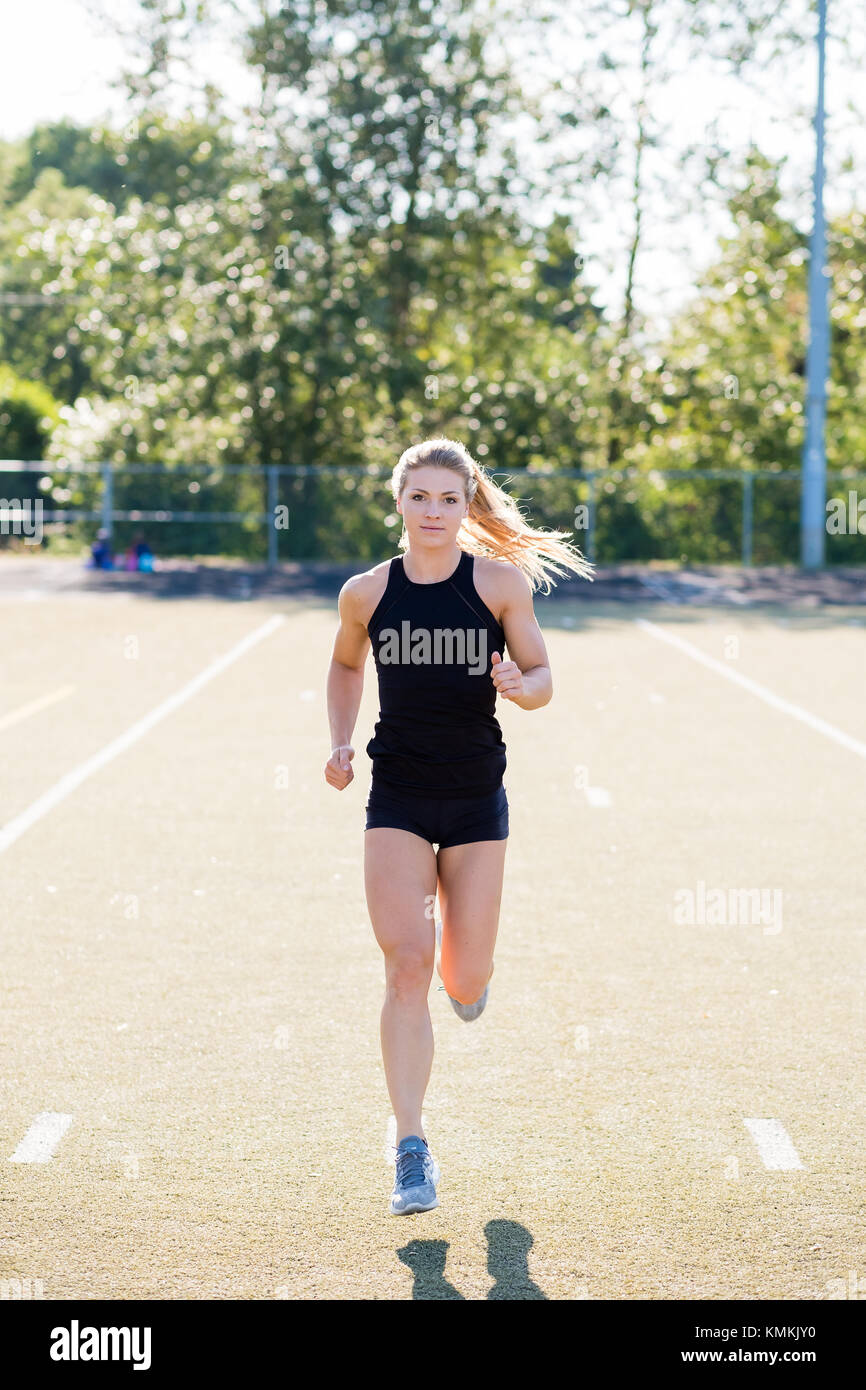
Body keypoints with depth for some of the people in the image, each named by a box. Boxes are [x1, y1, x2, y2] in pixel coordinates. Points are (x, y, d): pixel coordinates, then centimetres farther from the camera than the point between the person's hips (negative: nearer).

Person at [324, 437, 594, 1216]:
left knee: (463, 981, 5)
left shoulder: (500, 583, -4)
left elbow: (542, 681, 0)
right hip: (396, 800, 0)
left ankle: (472, 973, 46)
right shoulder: (366, 593, 0)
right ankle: (412, 1149, -10)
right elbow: (346, 666, 19)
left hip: (476, 799, 0)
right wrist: (341, 743, 5)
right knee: (407, 964, -14)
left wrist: (518, 685, -23)